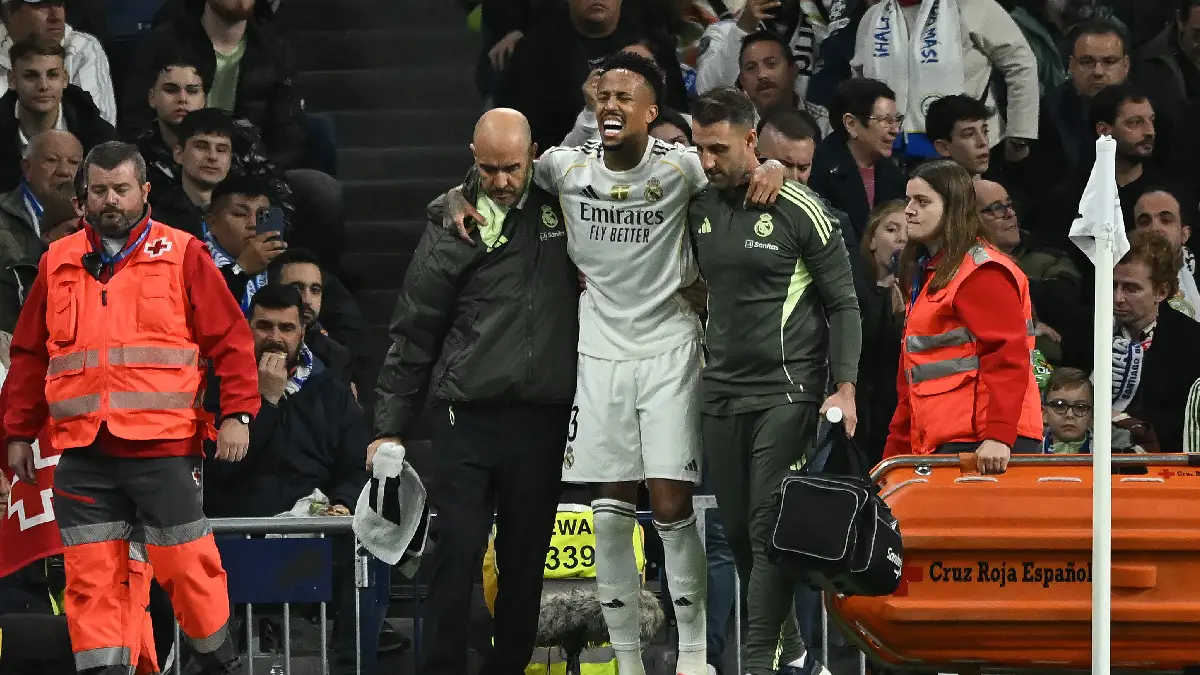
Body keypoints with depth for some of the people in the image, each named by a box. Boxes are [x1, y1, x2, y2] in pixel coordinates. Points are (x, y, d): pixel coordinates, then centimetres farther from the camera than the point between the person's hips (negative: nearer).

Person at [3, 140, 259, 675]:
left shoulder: (182, 255, 4)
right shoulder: (58, 263, 13)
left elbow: (231, 339, 1)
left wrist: (238, 413, -8)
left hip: (163, 448, -3)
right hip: (83, 452, 3)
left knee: (185, 564, -1)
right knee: (91, 573, -1)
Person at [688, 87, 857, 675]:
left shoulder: (799, 210, -7)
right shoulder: (699, 208, 8)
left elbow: (842, 303, -4)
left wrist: (845, 388, -11)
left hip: (786, 393, -6)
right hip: (721, 393, 6)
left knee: (770, 529, -12)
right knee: (738, 532, 7)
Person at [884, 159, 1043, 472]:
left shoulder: (983, 273, -8)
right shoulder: (925, 273, 23)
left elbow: (1008, 358, -17)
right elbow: (912, 371, 27)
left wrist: (999, 436, -25)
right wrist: (895, 452, 23)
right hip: (936, 442, 9)